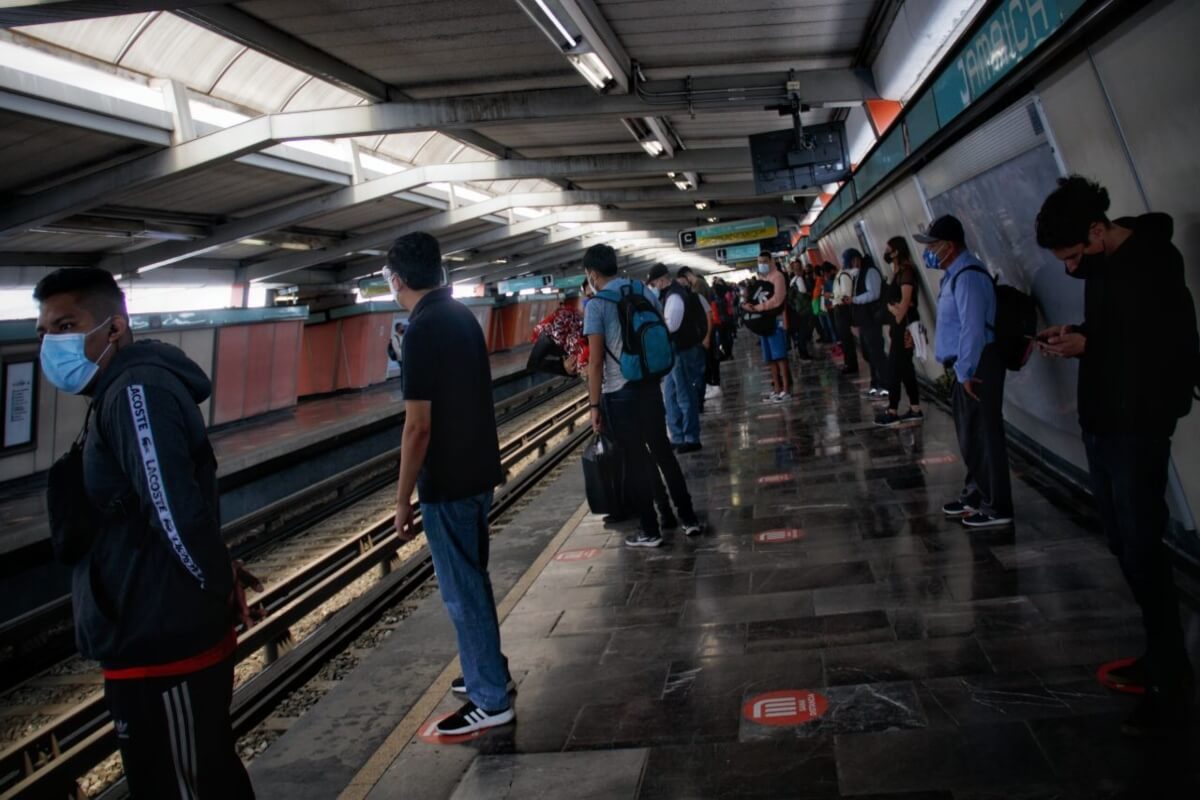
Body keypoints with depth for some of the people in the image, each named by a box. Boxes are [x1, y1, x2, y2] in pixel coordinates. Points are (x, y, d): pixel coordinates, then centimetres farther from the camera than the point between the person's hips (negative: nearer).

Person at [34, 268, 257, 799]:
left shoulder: (137, 391, -19)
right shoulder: (119, 394, 14)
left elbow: (176, 513, -27)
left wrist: (219, 586, -13)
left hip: (163, 644, -10)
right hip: (157, 637, 10)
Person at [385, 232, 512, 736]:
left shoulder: (423, 330, -19)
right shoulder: (462, 315, 8)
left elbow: (418, 426, -22)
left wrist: (402, 498, -14)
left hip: (447, 479, -9)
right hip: (477, 469, 9)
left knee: (461, 590, 2)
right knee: (472, 579, 21)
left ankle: (490, 700, 12)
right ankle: (488, 671, 34)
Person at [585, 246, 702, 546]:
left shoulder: (596, 305, -13)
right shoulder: (645, 291, 4)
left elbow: (596, 361, -15)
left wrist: (594, 405, -10)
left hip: (619, 394, -5)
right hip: (650, 385, 5)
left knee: (635, 460, 5)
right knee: (663, 450, 17)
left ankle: (649, 531, 13)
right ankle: (688, 517, 22)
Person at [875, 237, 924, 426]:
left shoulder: (906, 271, -14)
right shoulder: (897, 272, 15)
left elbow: (905, 301, -18)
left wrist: (899, 319, -13)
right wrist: (892, 307, -1)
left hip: (905, 324, -10)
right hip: (899, 323, 10)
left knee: (895, 366, -6)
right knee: (904, 366, 11)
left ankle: (893, 411, -1)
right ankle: (915, 409, 15)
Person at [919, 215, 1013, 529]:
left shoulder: (967, 276, -19)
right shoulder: (956, 273, 14)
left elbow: (973, 329, -23)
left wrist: (967, 372, -21)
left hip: (977, 367, -11)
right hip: (968, 366, 11)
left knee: (984, 436, -4)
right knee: (970, 435, 19)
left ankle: (997, 507, 4)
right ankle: (976, 494, 33)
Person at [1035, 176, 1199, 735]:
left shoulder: (1153, 262, -17)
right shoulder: (1101, 264, 10)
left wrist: (1088, 344, -23)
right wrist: (1075, 334, 2)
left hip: (1137, 428, -9)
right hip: (1100, 423, 9)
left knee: (1142, 549, -6)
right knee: (1123, 544, 14)